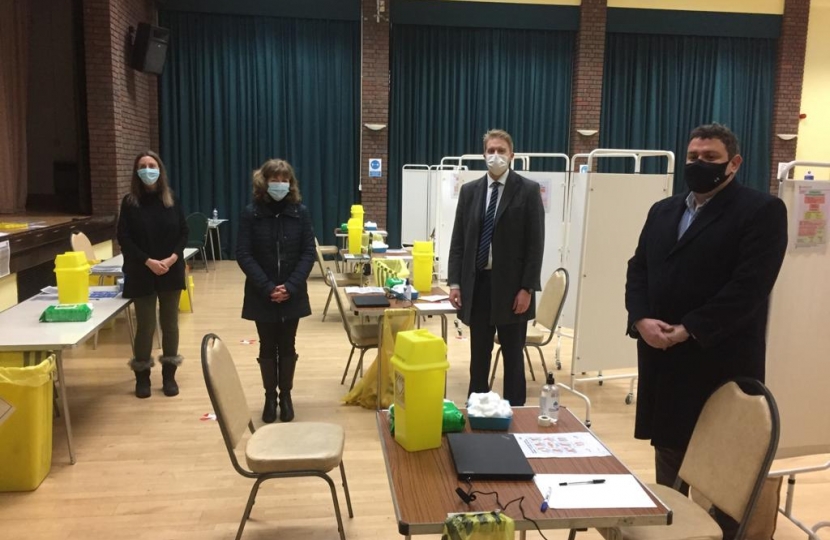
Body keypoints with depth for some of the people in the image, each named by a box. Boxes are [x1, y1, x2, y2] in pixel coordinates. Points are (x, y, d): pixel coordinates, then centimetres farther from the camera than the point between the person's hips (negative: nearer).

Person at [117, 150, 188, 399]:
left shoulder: (171, 200, 3)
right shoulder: (130, 202, -2)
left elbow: (184, 232, 3)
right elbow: (124, 238, -7)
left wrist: (172, 258, -13)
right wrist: (148, 261, -17)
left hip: (171, 272, 2)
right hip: (142, 274, -2)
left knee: (170, 323, 8)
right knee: (145, 325, 2)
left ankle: (169, 375, 19)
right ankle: (142, 376, 17)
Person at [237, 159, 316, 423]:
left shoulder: (300, 212, -3)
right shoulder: (251, 213, -6)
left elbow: (308, 252, -5)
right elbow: (243, 254, -9)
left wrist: (290, 286, -16)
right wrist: (267, 287, -18)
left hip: (292, 294, 1)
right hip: (262, 295, -1)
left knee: (287, 346, 11)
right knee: (268, 347, 10)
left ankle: (286, 395, 26)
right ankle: (270, 397, 24)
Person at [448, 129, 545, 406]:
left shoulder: (528, 190, -2)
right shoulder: (469, 190, 8)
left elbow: (535, 243, -6)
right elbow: (458, 240, 8)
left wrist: (527, 288, -12)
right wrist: (455, 282, 0)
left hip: (510, 285, -3)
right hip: (477, 284, 3)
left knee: (513, 356, 8)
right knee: (478, 355, 12)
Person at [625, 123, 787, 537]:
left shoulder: (762, 211, -5)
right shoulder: (663, 211, 15)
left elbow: (749, 286, -15)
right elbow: (638, 270, 11)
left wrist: (689, 330, -19)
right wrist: (641, 319, -7)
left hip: (720, 360, -6)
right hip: (662, 356, 6)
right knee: (667, 449, 16)